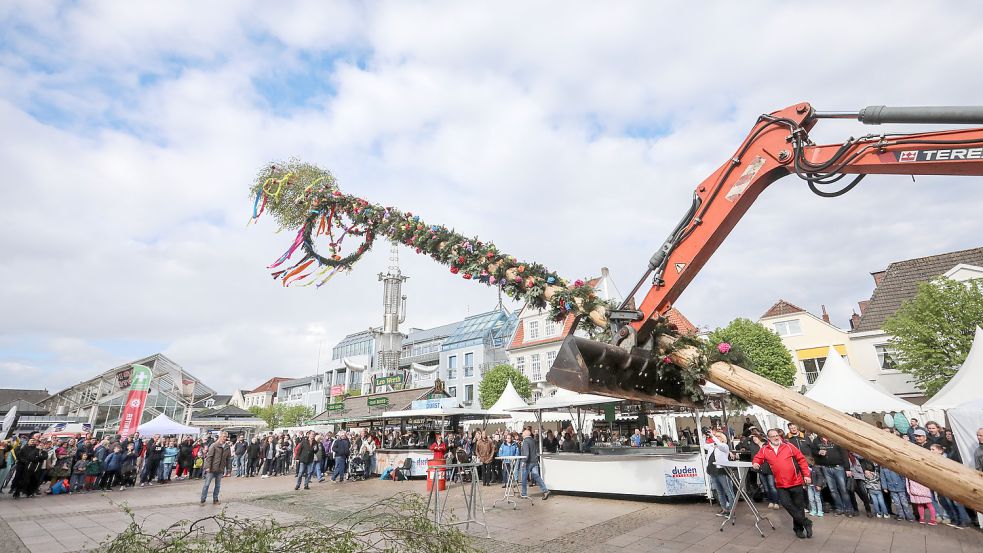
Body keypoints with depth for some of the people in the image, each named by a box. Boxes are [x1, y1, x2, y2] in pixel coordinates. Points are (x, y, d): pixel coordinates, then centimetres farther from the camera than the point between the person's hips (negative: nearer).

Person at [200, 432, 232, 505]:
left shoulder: (227, 447, 4)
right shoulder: (214, 446, -9)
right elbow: (209, 457, -11)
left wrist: (228, 469, 7)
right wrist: (208, 467, -17)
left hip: (220, 470, 4)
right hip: (211, 469, -4)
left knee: (218, 485, 11)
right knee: (207, 484, 2)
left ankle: (215, 499, 22)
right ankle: (203, 500, 15)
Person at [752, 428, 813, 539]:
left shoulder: (788, 446, 0)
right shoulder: (764, 450, 3)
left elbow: (801, 459, 3)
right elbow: (757, 458, 11)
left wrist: (806, 475, -1)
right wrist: (755, 463, -12)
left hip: (796, 481, -1)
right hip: (781, 485, 1)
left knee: (799, 506, 6)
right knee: (787, 504, -11)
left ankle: (799, 528, 23)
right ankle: (806, 522, 8)